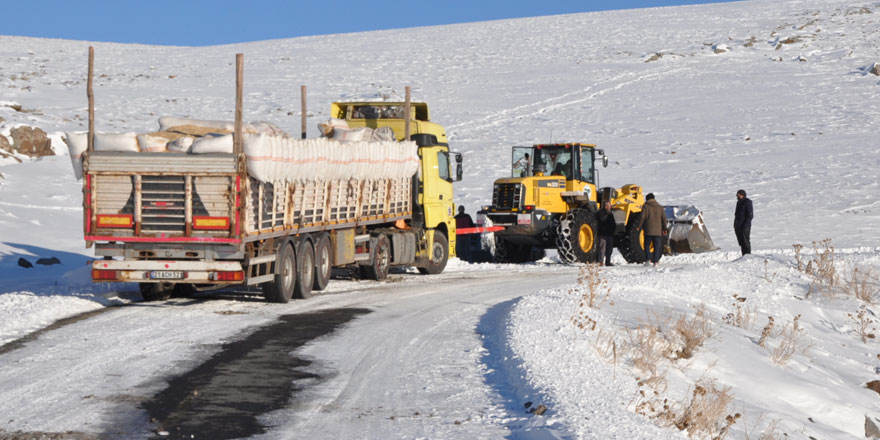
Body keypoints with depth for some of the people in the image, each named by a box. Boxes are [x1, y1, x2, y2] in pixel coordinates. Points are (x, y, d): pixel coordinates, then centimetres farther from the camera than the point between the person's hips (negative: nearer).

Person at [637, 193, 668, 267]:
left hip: (648, 230, -2)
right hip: (658, 231, 2)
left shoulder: (645, 207, 0)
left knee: (647, 245, 7)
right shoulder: (660, 207, 10)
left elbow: (642, 218, -7)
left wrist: (639, 227, 4)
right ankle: (655, 261, 2)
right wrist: (664, 229, 16)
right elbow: (664, 219, 9)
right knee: (657, 246, 7)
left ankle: (648, 260, -8)